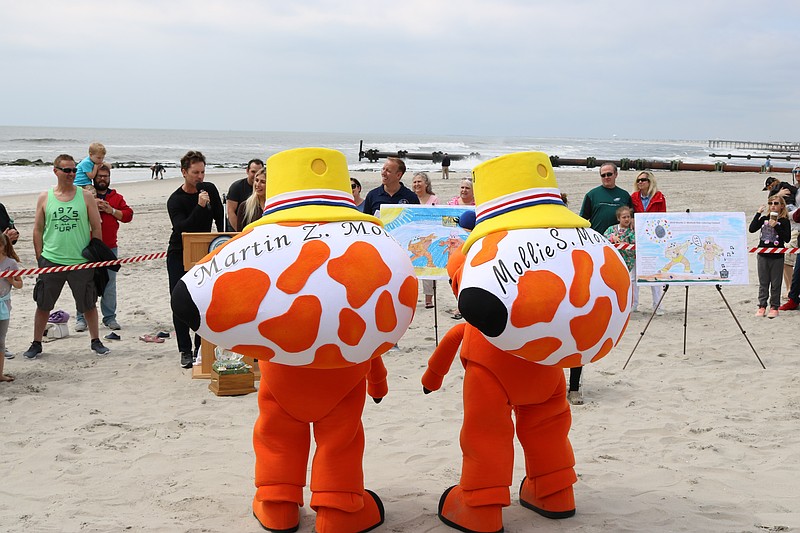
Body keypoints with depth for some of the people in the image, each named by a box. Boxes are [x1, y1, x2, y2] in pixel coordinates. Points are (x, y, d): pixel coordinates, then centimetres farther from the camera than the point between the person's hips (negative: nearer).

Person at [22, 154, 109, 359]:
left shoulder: (85, 196, 1)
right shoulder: (44, 198, 2)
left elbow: (97, 228, 4)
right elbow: (38, 229, 7)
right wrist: (40, 258, 3)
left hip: (81, 262, 0)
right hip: (51, 261, 1)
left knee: (88, 304, 8)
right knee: (43, 305, 6)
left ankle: (95, 341, 22)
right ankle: (36, 343, 19)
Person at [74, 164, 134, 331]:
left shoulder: (116, 197, 13)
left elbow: (128, 215, 4)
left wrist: (111, 210, -8)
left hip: (110, 247, 2)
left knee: (109, 284, 7)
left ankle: (110, 318, 14)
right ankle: (81, 318, 5)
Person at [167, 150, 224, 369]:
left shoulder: (210, 190, -2)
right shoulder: (175, 200, -15)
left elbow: (220, 220, 8)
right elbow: (181, 228, -30)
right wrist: (200, 206, -36)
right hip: (179, 256, -3)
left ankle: (201, 348, 10)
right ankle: (186, 351, 6)